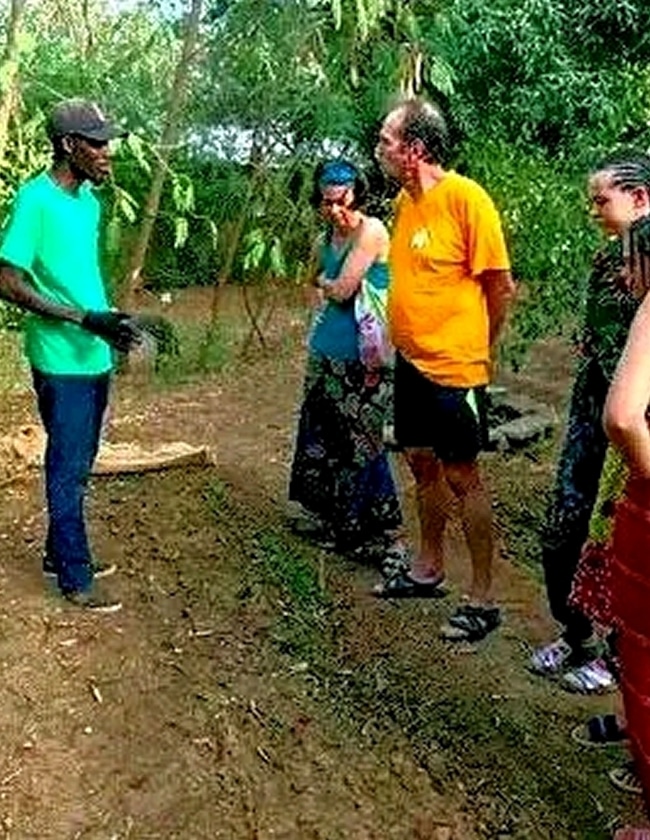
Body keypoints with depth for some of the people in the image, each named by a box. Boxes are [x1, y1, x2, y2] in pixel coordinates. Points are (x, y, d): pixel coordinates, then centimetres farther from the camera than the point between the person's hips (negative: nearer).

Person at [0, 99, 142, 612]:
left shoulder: (88, 199, 9)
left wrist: (110, 322, 10)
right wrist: (84, 319, -22)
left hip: (94, 357, 8)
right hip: (62, 363, -8)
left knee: (79, 466, 18)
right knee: (68, 470, 3)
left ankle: (60, 554, 34)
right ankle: (76, 579, 16)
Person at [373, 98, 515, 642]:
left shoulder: (465, 198, -16)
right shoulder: (405, 201, 8)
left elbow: (501, 286, -12)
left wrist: (480, 349, -2)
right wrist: (398, 336, 13)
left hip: (453, 365, -8)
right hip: (411, 361, 8)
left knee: (462, 476, 0)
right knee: (422, 462, 17)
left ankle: (483, 600, 13)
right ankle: (429, 569, 35)